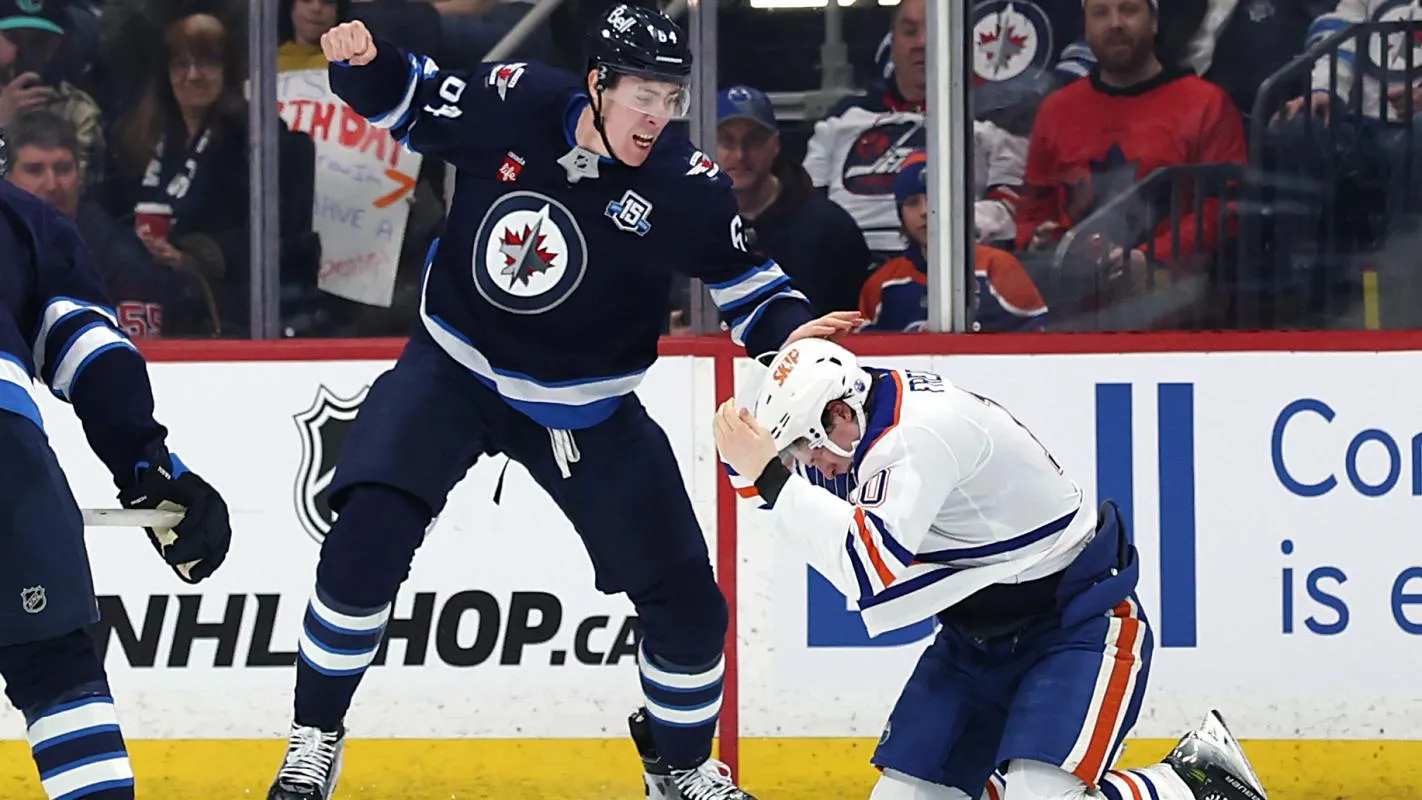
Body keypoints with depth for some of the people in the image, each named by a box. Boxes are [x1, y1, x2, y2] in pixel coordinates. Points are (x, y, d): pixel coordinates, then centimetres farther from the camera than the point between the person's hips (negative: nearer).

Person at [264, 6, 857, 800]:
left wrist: (791, 329, -29)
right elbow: (410, 102, 1)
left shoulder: (687, 185, -18)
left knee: (685, 599, 2)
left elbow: (744, 282, -8)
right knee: (369, 535, -21)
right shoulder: (512, 102, -16)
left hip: (585, 411, 1)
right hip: (453, 373, -1)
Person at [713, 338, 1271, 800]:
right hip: (977, 636, 10)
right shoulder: (888, 412, 1)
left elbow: (869, 571, -35)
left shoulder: (925, 433, -27)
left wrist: (770, 476, -31)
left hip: (1079, 630, -10)